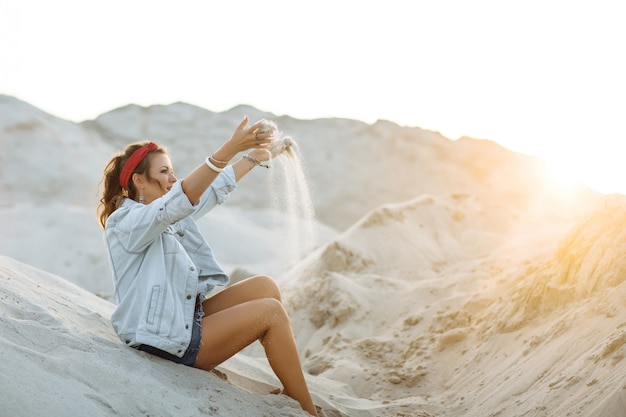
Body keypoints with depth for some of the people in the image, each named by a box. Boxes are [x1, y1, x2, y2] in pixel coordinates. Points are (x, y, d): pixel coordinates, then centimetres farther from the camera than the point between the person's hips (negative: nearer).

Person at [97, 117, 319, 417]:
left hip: (187, 314, 10)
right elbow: (182, 198, -35)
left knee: (265, 286, -1)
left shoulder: (169, 214, 10)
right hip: (168, 340, -10)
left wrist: (256, 155, 11)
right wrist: (231, 147, -43)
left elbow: (215, 189, 16)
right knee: (271, 312, -13)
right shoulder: (126, 222, -18)